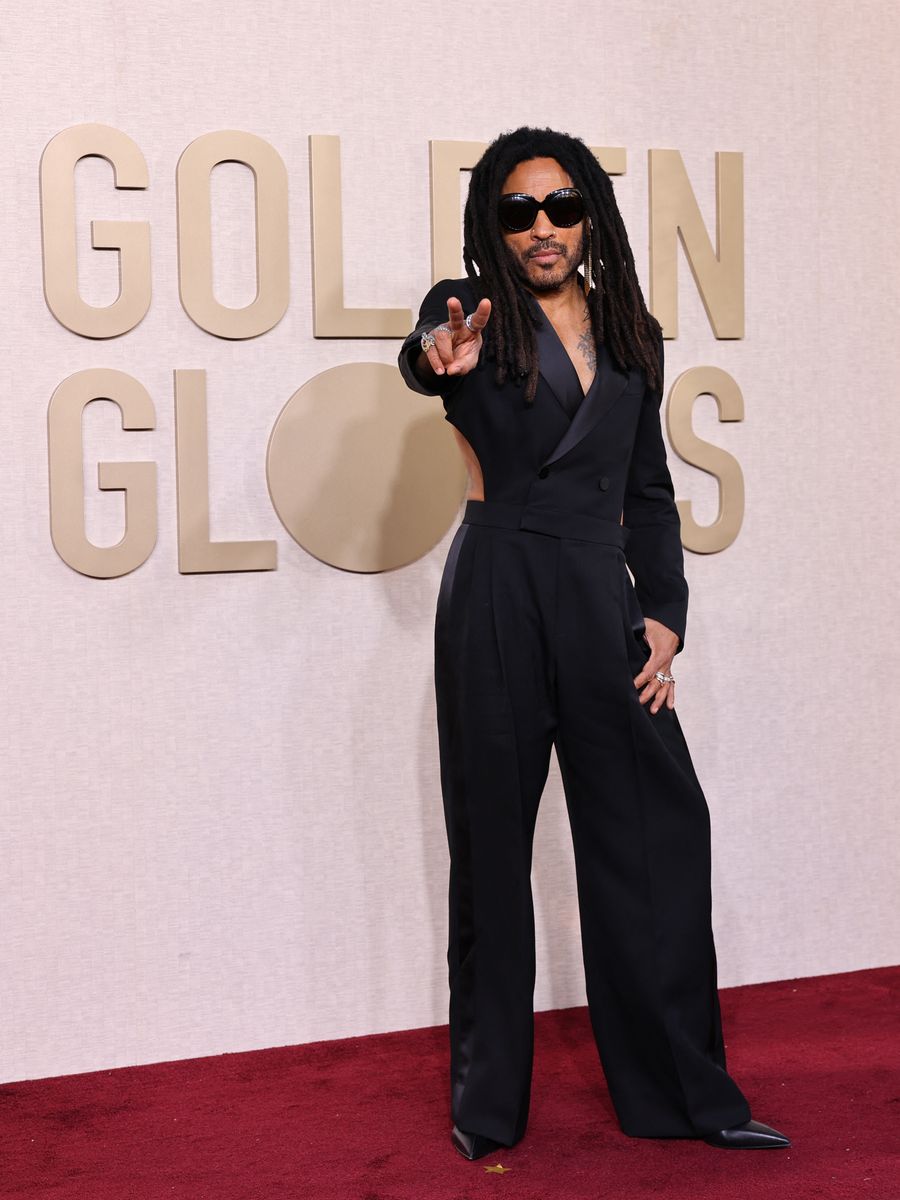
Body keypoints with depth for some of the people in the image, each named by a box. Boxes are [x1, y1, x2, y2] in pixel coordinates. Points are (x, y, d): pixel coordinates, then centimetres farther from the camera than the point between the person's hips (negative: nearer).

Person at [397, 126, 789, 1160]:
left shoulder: (630, 335, 13)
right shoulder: (474, 311, 0)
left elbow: (648, 490, 16)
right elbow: (420, 354, -24)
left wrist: (664, 614, 6)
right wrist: (441, 356, -49)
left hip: (601, 595, 4)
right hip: (498, 595, -3)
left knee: (658, 826, 1)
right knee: (493, 840, 3)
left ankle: (682, 1090, 12)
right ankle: (488, 1099, 16)